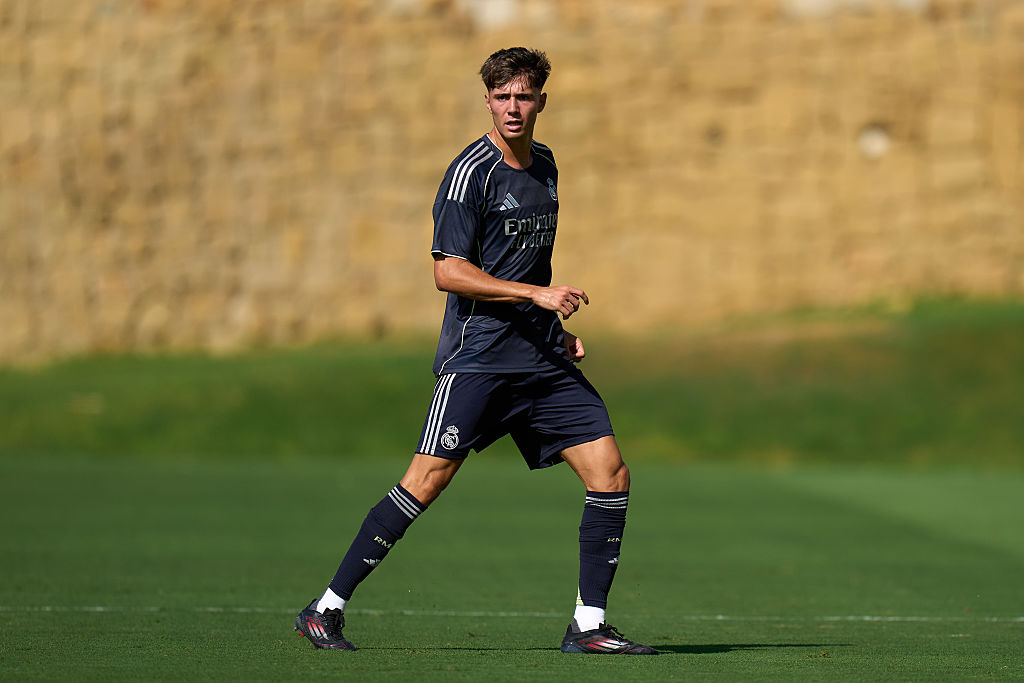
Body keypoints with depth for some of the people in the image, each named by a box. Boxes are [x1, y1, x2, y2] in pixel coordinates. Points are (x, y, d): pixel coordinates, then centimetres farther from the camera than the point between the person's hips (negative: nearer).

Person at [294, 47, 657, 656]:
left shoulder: (544, 165, 16)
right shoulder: (472, 170, -8)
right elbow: (449, 271, -15)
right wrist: (536, 293, -19)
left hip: (541, 356, 7)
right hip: (478, 355, -7)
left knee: (611, 473, -3)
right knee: (427, 481, -13)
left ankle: (589, 625, 3)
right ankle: (326, 609, -3)